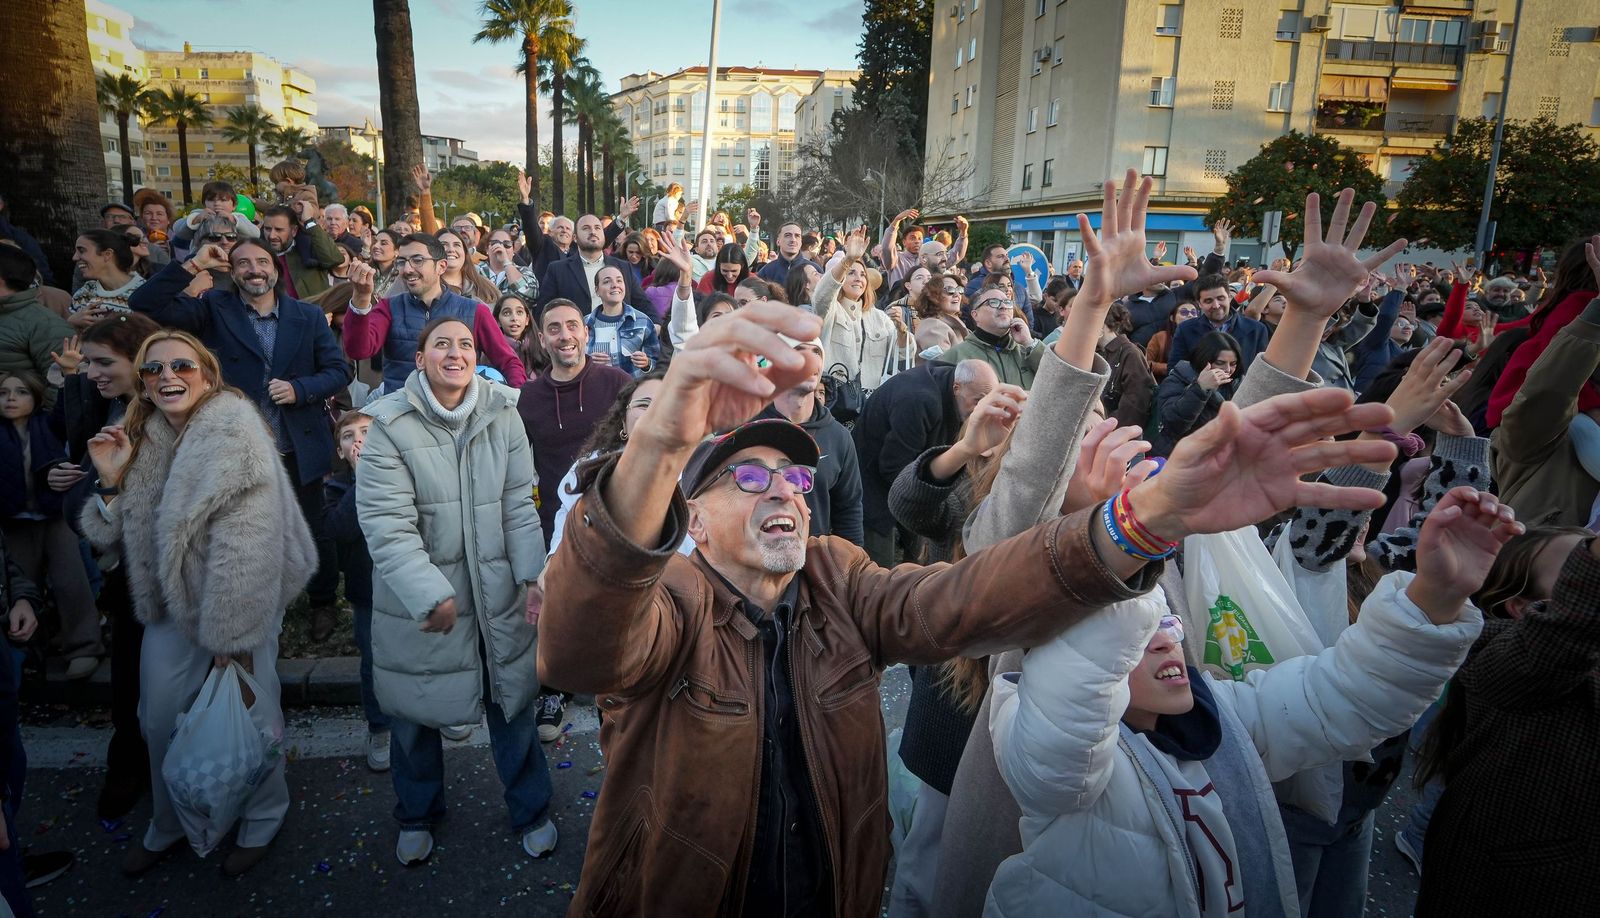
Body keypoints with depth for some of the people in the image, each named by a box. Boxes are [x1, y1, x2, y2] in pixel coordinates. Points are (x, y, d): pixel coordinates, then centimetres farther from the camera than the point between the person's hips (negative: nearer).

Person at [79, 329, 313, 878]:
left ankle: (262, 821, 31)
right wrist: (112, 483, -11)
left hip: (238, 604, -6)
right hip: (172, 605, 6)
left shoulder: (233, 433, -19)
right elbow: (127, 538, 6)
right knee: (160, 718, 13)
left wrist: (231, 636, -20)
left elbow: (247, 549, -22)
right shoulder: (145, 436, 3)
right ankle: (169, 825, 38)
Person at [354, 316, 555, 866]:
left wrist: (534, 575, -9)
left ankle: (531, 811, 35)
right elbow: (386, 523, -16)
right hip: (417, 599, -1)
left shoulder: (502, 415, -2)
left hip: (497, 593, 2)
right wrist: (430, 596, -22)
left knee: (512, 699, 13)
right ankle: (417, 816, 43)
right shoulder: (390, 424, -11)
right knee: (413, 712, 15)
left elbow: (519, 505, 0)